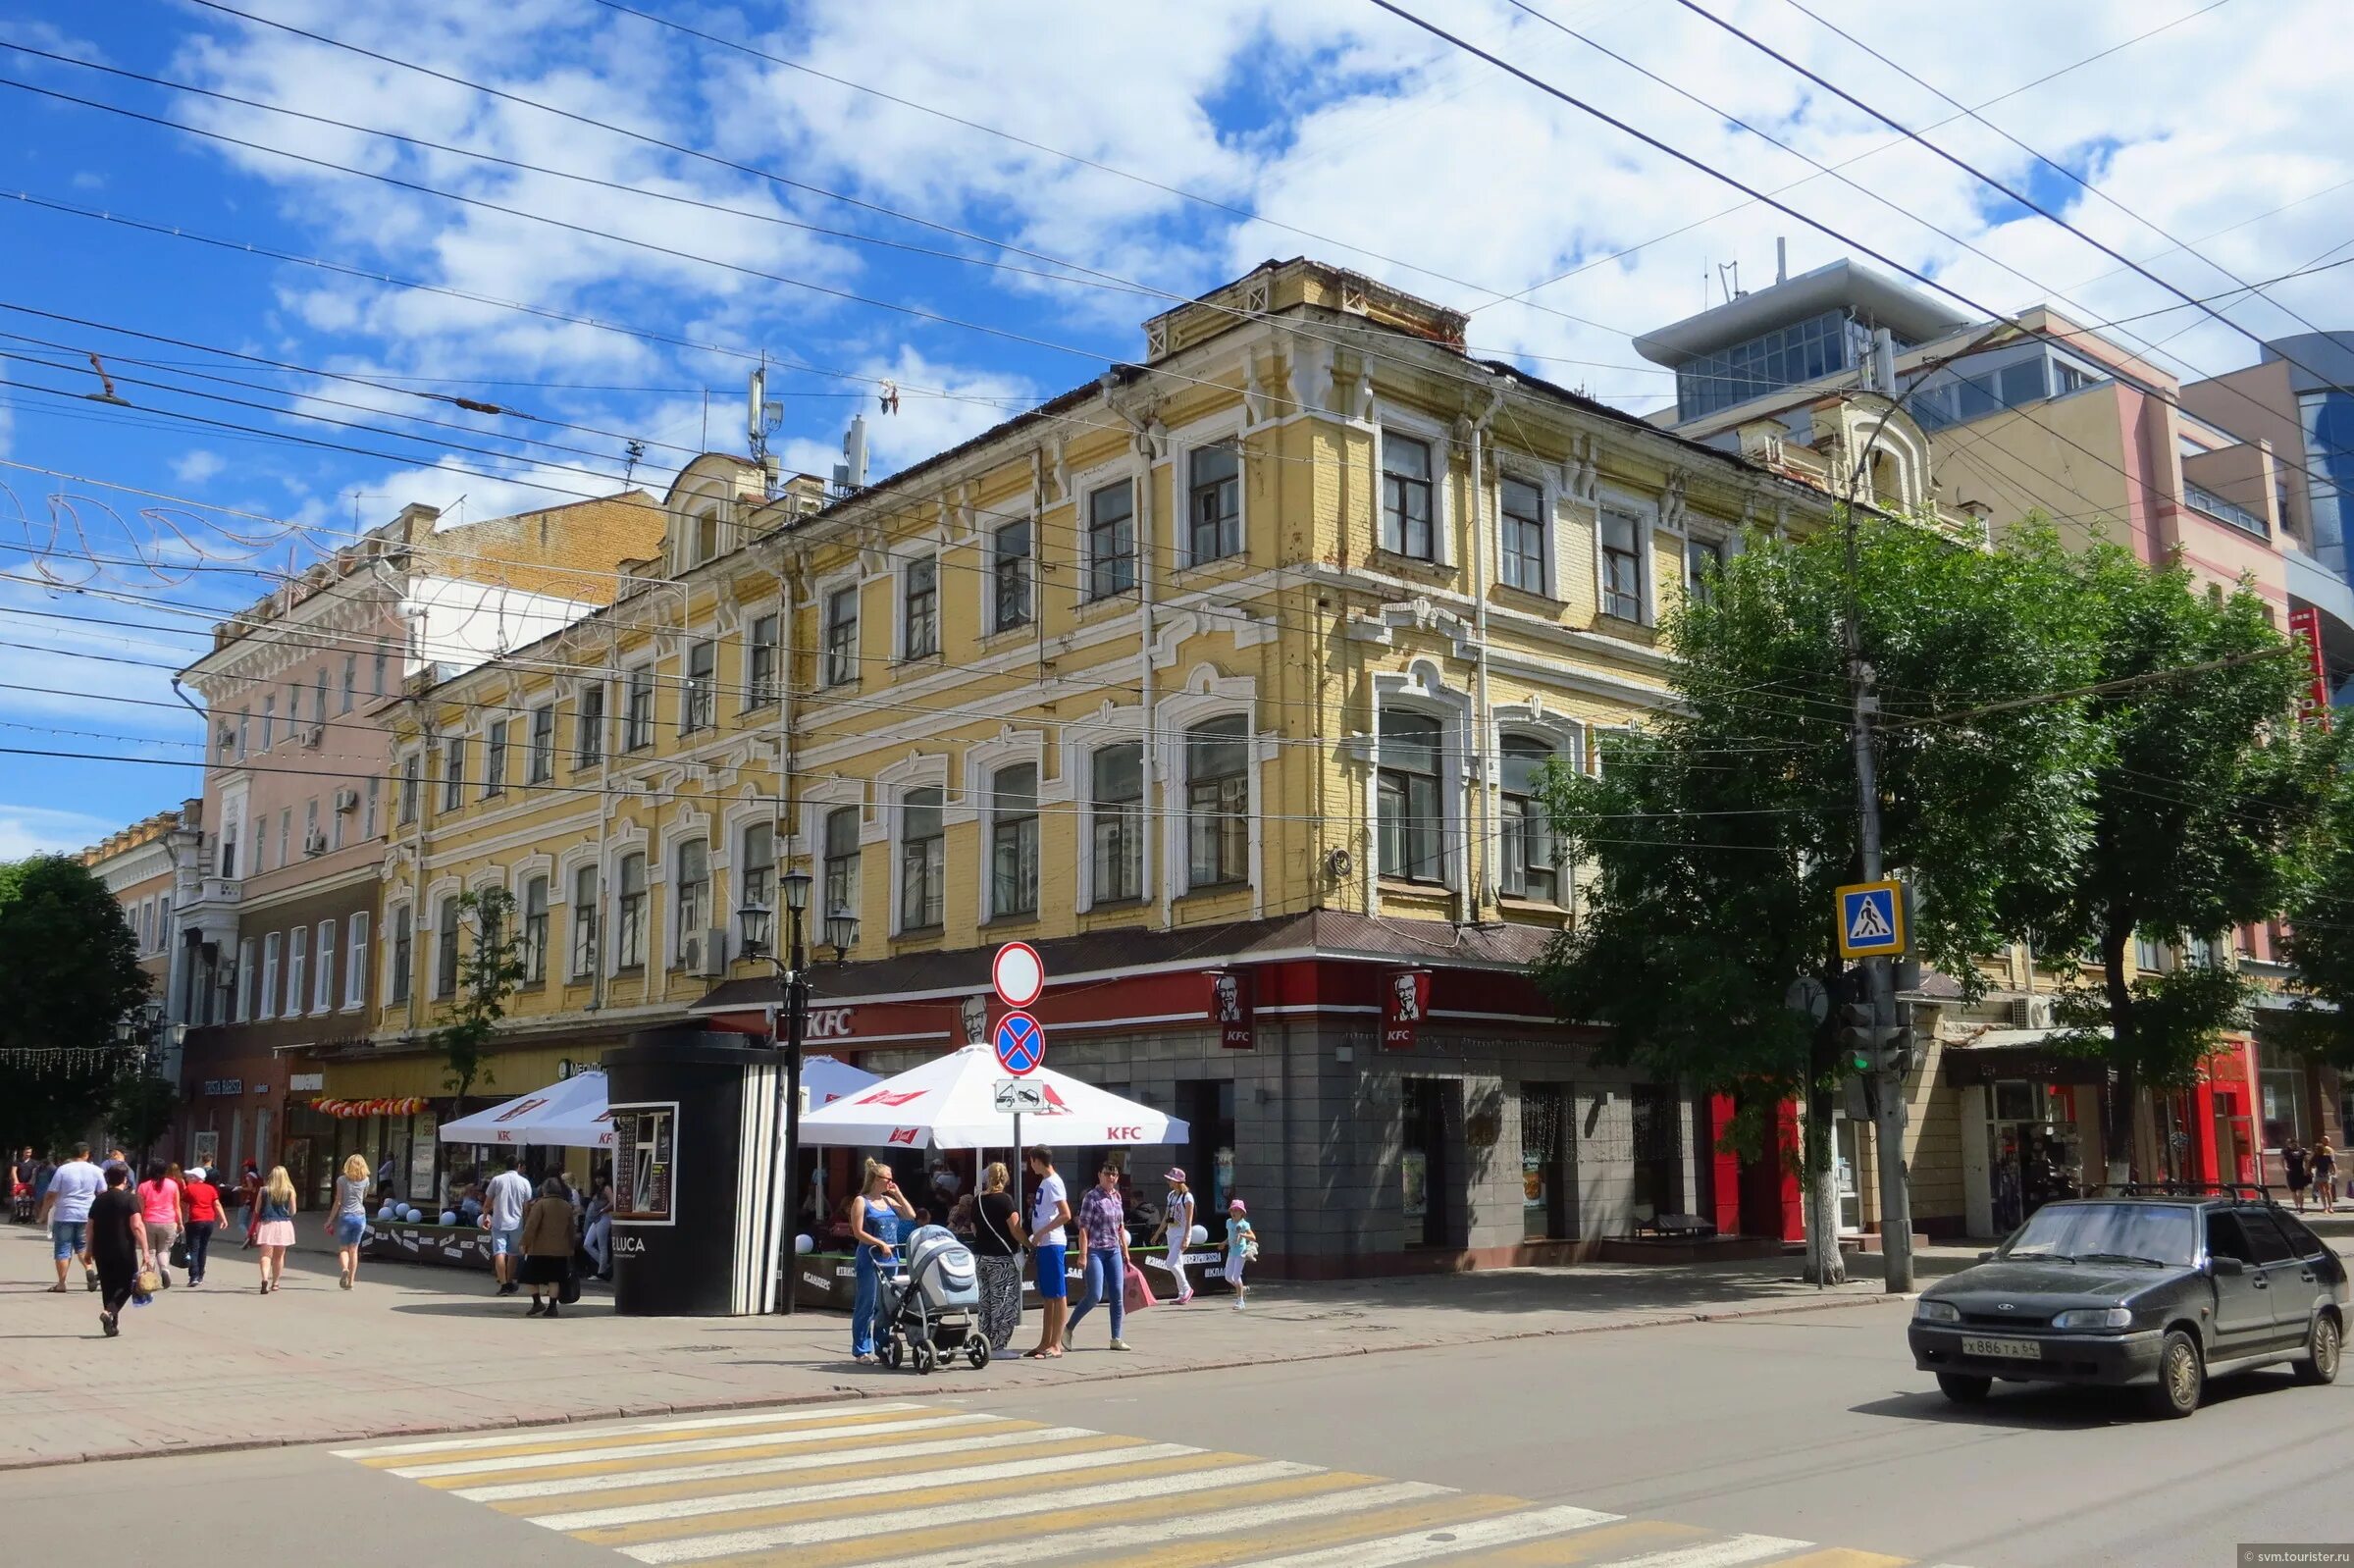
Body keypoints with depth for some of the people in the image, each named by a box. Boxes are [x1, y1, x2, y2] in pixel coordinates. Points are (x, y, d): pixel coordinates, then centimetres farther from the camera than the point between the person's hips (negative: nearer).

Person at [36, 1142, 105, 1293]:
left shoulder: (63, 1170, -5)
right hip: (87, 1215, 3)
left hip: (64, 1215, -3)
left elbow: (51, 1195, -5)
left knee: (63, 1248, 4)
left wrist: (44, 1212, 8)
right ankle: (89, 1269, -5)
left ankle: (61, 1284, 3)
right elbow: (103, 1194, 6)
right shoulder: (95, 1170, 2)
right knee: (82, 1245, 19)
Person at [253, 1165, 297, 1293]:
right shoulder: (290, 1191, -2)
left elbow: (257, 1209, 3)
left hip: (266, 1224, -1)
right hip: (283, 1225, 1)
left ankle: (265, 1279, -28)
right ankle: (275, 1283, 22)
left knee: (266, 1254, -5)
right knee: (279, 1256, 14)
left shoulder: (264, 1190, -2)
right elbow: (293, 1211, 2)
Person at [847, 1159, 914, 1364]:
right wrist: (880, 1243, -17)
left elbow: (911, 1215, 11)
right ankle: (862, 1351, 1)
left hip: (890, 1258, 6)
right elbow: (858, 1232, -9)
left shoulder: (889, 1201, 16)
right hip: (870, 1258, -6)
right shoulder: (861, 1201, -2)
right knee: (867, 1304, -4)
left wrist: (898, 1194, 7)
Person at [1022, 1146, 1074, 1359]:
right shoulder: (1045, 1182, 15)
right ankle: (1045, 1342, 18)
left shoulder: (1053, 1183, -13)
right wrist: (1036, 1238, 14)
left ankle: (1056, 1344, -3)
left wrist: (1040, 1233, -18)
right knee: (1047, 1296, 13)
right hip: (1044, 1244, 10)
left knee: (1058, 1295, -5)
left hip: (1052, 1244, -10)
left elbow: (1066, 1215, -21)